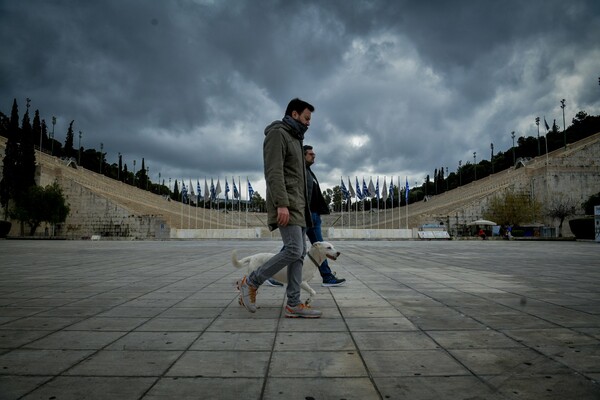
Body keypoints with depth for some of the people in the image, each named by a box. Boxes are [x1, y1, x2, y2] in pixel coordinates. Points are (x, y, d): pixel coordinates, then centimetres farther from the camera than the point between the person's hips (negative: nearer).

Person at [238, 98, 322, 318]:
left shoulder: (294, 138, 25)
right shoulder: (277, 133, -5)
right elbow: (274, 171, -18)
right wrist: (281, 203, -26)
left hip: (296, 205, 10)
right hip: (286, 205, -10)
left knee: (300, 252, 3)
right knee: (293, 250, -15)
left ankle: (293, 304, 4)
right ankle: (250, 282, -2)